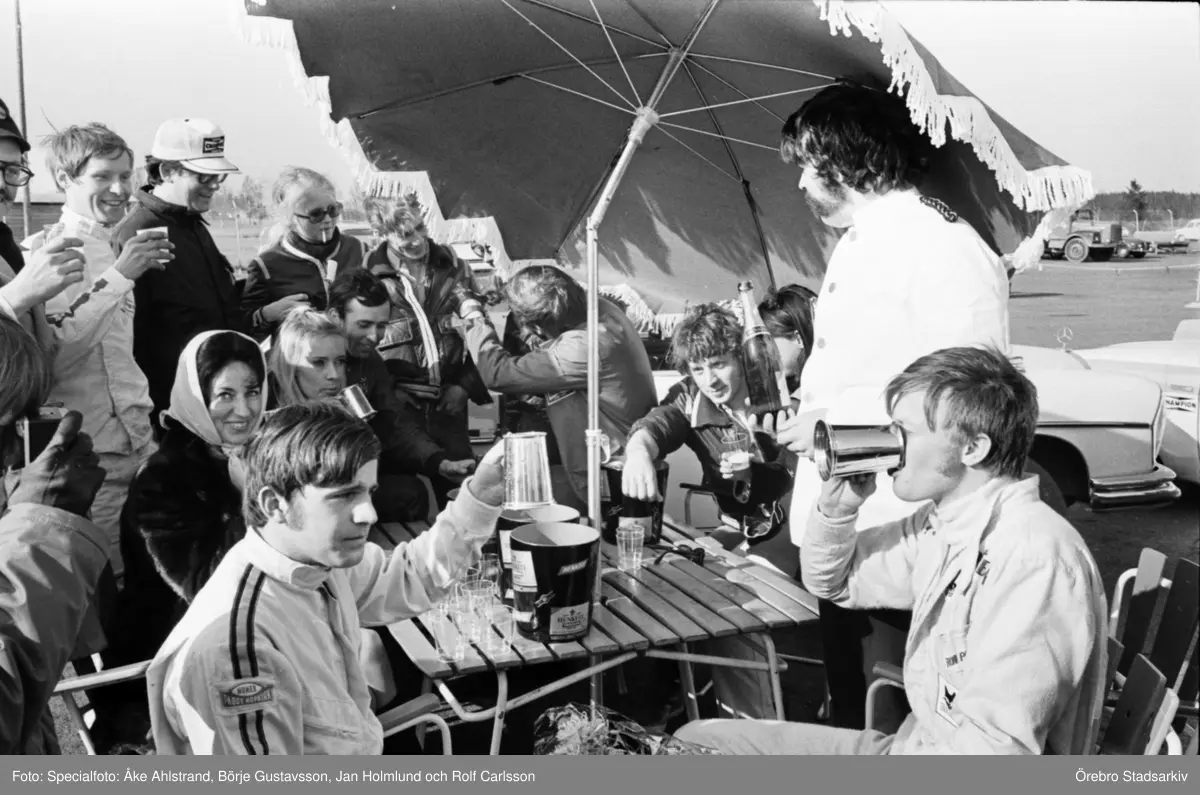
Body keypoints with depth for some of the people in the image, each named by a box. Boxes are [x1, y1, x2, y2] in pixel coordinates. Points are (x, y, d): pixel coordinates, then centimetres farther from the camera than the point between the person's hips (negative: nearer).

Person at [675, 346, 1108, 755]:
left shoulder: (1034, 558, -24)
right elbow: (831, 583, 17)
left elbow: (994, 745, -28)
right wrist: (836, 507, -3)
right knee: (697, 737, 4)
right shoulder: (940, 523, 3)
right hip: (914, 744, 8)